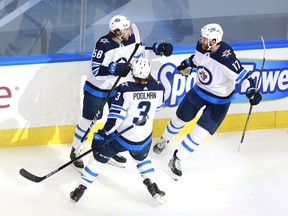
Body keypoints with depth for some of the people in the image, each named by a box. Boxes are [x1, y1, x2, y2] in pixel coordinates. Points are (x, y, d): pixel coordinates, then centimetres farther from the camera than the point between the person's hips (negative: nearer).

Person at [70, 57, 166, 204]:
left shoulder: (125, 89, -23)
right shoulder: (158, 88, -12)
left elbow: (116, 116, -23)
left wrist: (103, 134, -17)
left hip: (120, 137, -3)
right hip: (143, 139, 3)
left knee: (98, 158, 15)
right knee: (142, 158, 34)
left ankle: (81, 188, 18)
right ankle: (152, 187, 28)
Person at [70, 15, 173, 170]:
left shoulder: (130, 39, -8)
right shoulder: (104, 45, -28)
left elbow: (141, 51, 10)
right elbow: (96, 71, -29)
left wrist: (157, 48, -6)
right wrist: (115, 68, -42)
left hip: (118, 87, 7)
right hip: (97, 89, -7)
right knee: (88, 120, 2)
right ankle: (75, 152, 20)